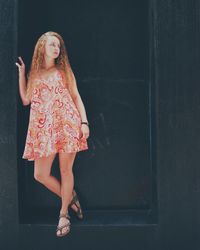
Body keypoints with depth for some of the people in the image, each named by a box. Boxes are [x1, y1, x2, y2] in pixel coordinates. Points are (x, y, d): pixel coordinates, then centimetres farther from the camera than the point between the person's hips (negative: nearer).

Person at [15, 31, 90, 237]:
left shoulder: (64, 71, 11)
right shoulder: (34, 74, 15)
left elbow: (76, 97, 8)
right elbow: (26, 100, 12)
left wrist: (84, 122, -4)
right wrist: (21, 72, 13)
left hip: (67, 124, -2)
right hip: (44, 129, 2)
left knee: (65, 170, 0)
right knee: (40, 175, -2)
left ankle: (64, 213, 16)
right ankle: (70, 198, 21)